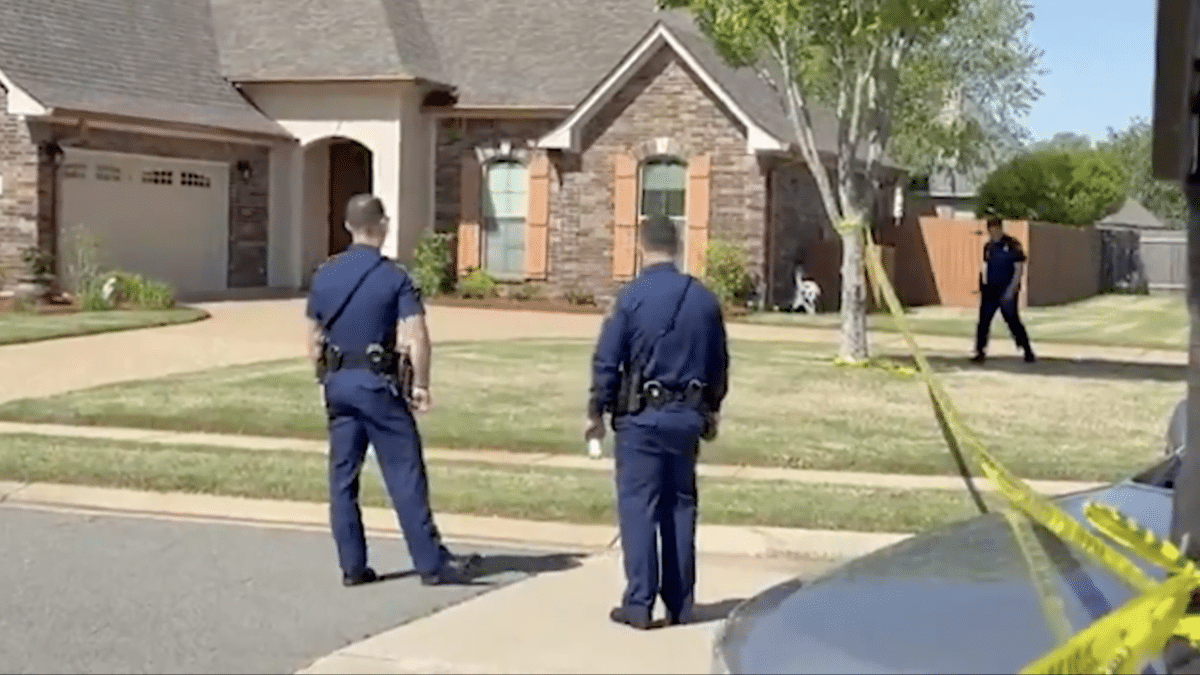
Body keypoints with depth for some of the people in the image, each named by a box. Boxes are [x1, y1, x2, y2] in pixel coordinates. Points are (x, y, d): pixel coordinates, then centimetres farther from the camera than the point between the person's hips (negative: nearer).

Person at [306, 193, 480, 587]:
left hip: (337, 382, 5)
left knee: (343, 477, 10)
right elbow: (417, 339, -17)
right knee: (405, 476, 0)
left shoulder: (325, 275, 6)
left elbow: (313, 339, 10)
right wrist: (420, 385, -7)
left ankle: (352, 566, 12)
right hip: (377, 383, -5)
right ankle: (432, 564, 3)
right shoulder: (394, 277, -9)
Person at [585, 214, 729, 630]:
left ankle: (639, 604, 0)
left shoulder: (632, 297, -10)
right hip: (687, 417, 4)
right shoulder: (704, 299, 4)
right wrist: (712, 409, 26)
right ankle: (679, 604, 17)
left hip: (641, 416, -4)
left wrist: (596, 412, 1)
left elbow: (606, 361, -9)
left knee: (638, 508, 1)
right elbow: (719, 362, 13)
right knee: (680, 507, 12)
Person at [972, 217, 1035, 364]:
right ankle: (980, 352, 10)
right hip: (990, 291, 5)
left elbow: (1019, 268, -9)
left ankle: (1028, 352, 8)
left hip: (1007, 292, -5)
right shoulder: (988, 246, 11)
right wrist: (984, 283, 10)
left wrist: (1012, 289, -15)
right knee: (983, 321, 2)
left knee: (1013, 321, -4)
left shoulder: (1012, 245, -7)